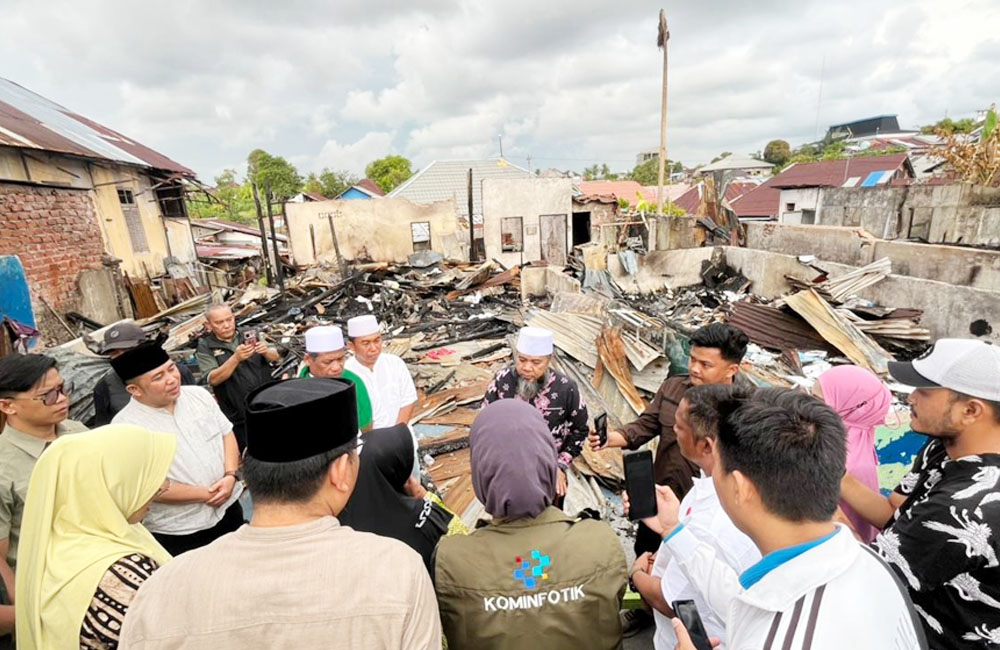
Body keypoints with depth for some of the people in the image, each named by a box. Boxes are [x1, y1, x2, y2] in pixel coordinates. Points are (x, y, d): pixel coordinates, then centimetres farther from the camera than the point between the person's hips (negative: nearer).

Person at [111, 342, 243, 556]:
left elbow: (226, 433, 3)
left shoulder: (198, 394, -3)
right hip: (178, 531, -4)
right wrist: (205, 494, -16)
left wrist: (230, 476, -13)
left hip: (228, 507, 5)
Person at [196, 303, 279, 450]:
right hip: (240, 416, -2)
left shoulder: (248, 334, 5)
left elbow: (275, 357, 3)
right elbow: (213, 379, -14)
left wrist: (266, 351, -21)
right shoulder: (205, 347, -3)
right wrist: (236, 358, -29)